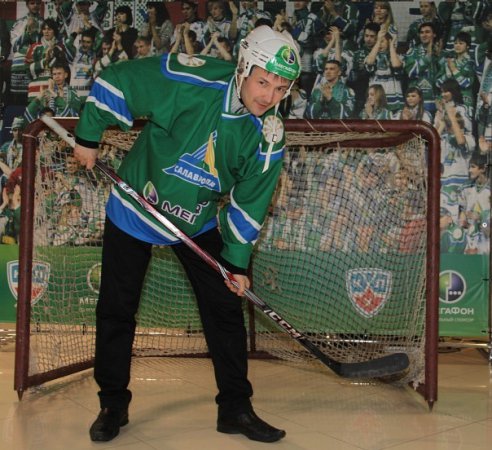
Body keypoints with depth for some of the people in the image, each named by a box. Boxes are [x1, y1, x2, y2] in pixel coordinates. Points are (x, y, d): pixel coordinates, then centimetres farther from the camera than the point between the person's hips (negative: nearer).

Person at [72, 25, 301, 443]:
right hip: (135, 207, -2)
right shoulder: (191, 81, -27)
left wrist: (236, 261, -4)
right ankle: (113, 404, 25)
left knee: (225, 308, 1)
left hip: (199, 222, 3)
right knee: (116, 310, 5)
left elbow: (250, 203, -5)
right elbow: (115, 81, -17)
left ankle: (235, 408, 18)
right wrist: (88, 138, -10)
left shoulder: (268, 137, -14)